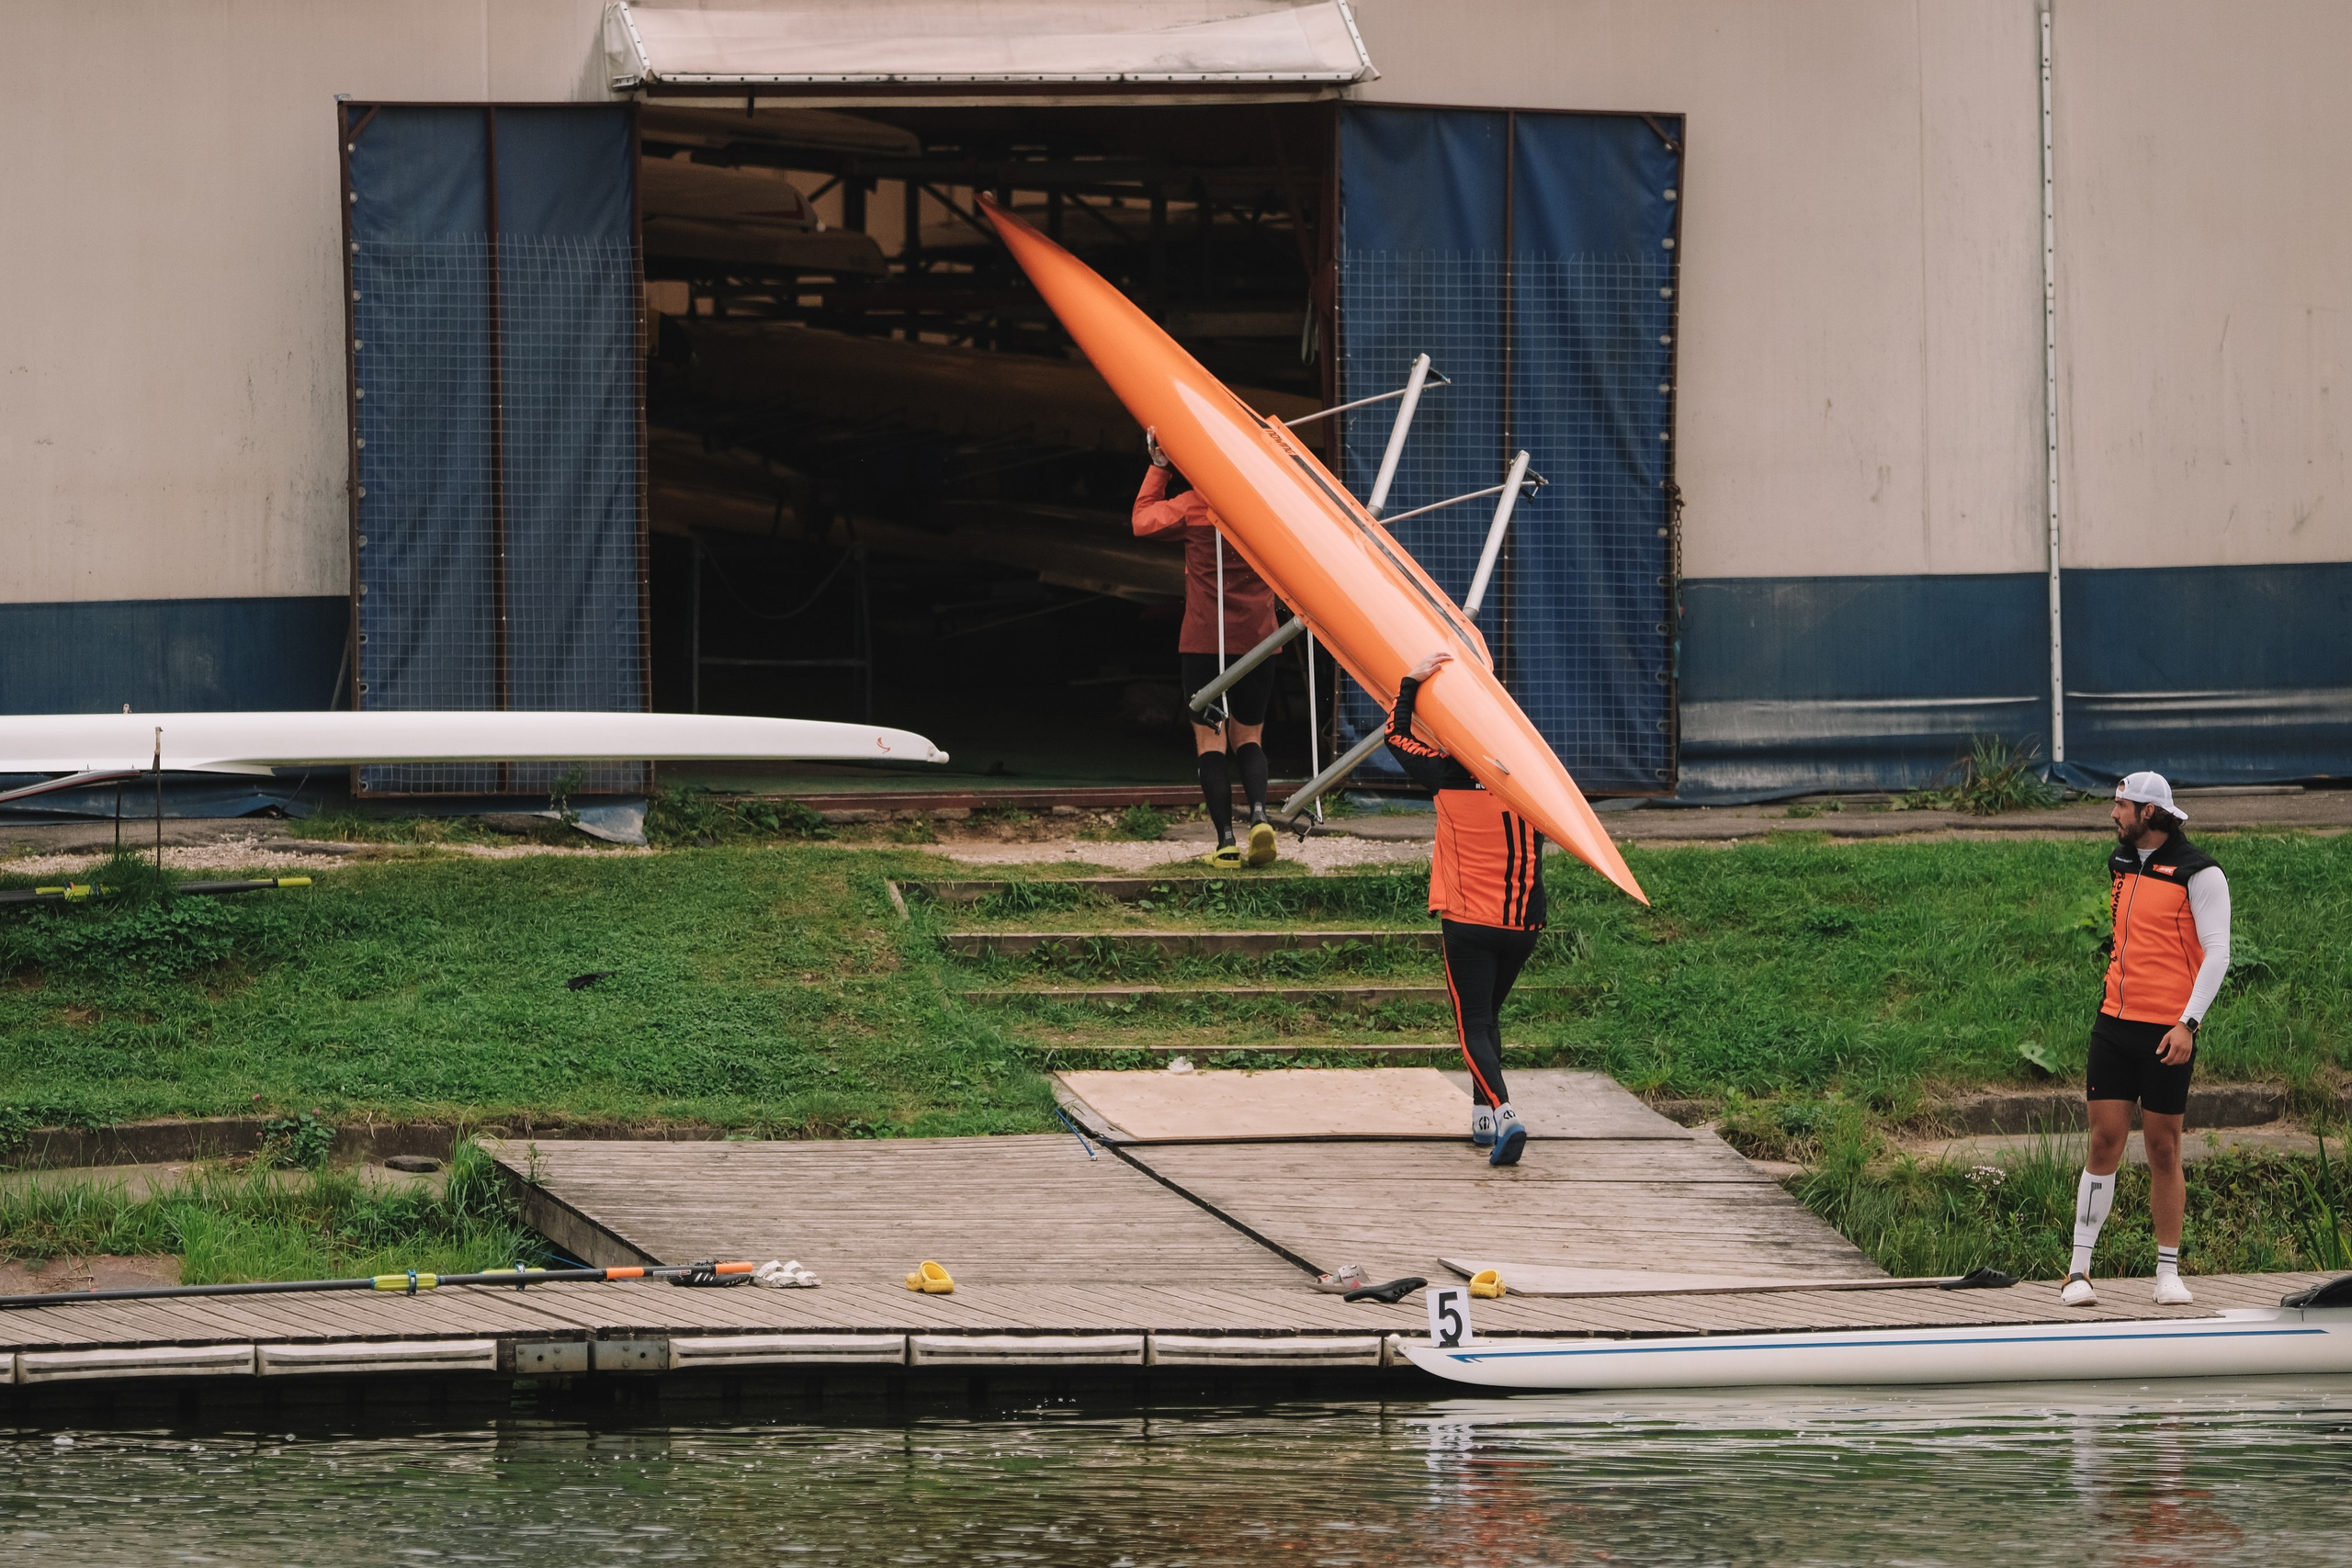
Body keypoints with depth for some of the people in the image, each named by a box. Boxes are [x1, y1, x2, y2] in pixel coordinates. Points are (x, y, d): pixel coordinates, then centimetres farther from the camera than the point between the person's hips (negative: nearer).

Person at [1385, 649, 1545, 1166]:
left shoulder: (1450, 777, -11)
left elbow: (1397, 734, 3)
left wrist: (1411, 682, 9)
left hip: (1469, 922, -4)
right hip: (1525, 923, 4)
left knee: (1474, 1026, -3)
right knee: (1488, 1014, 22)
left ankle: (1504, 1114, -25)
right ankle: (1484, 1117, 23)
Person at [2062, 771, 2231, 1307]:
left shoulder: (2199, 873, -8)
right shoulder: (2122, 864, 12)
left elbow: (2217, 952, -12)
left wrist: (2188, 1023, -20)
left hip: (2169, 1034, -5)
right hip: (2115, 1023, 5)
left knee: (2163, 1149, 1)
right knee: (2105, 1143, 0)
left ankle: (2168, 1273, 11)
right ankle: (2079, 1270, 0)